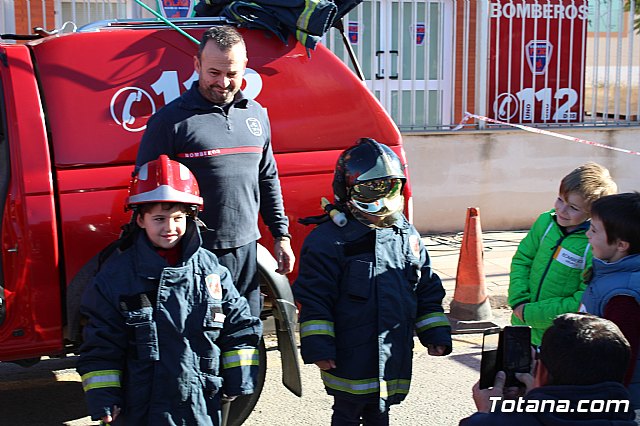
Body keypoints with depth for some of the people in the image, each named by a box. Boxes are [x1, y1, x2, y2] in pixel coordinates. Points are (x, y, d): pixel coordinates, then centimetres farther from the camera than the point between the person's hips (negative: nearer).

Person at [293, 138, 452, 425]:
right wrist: (318, 347, -14)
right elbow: (313, 299, -11)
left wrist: (435, 334, 11)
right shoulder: (328, 240, -11)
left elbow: (427, 291, 15)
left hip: (394, 356, 5)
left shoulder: (408, 237, 8)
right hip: (349, 358, -5)